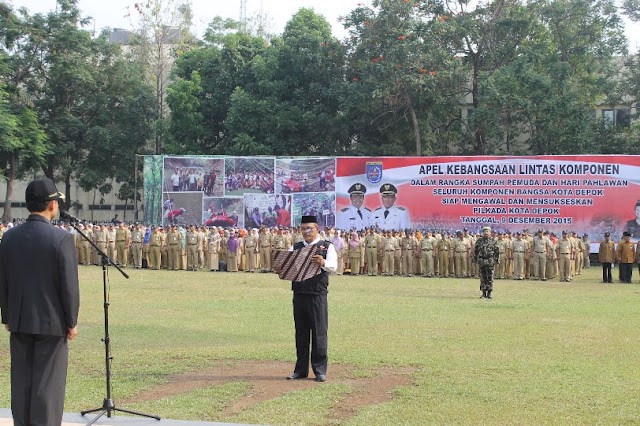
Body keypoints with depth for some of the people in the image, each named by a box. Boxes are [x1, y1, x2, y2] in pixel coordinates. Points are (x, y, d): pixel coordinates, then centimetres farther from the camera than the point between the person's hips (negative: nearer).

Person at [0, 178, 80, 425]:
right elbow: (69, 284, -13)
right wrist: (72, 321, -3)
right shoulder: (61, 238, -14)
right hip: (52, 321, -5)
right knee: (48, 383, 1)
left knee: (21, 381, 11)